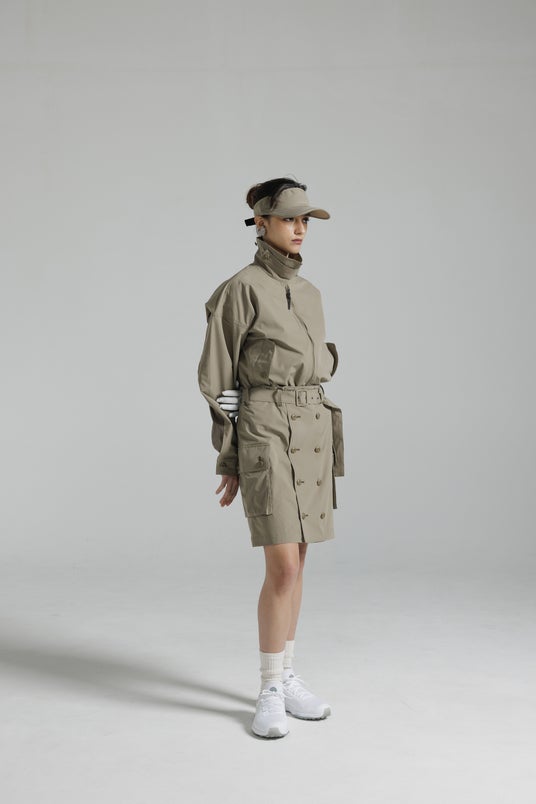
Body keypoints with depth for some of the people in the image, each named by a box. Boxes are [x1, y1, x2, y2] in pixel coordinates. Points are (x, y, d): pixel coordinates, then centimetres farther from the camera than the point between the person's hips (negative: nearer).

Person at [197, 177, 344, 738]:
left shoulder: (308, 294, 15)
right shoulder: (239, 289, -8)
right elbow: (217, 376, -7)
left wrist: (319, 443, 18)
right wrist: (227, 461, -7)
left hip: (309, 433, 7)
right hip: (265, 435, -7)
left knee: (293, 564, 10)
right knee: (284, 570, -11)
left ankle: (284, 677, 20)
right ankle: (270, 693, 3)